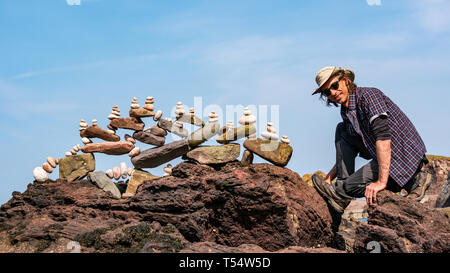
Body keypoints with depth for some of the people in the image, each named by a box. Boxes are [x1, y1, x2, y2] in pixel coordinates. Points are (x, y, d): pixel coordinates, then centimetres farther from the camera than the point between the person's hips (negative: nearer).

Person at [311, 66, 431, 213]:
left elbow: (383, 136, -30)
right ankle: (342, 186, 1)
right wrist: (328, 179, 13)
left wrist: (381, 181, -36)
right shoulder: (346, 111, 10)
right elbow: (346, 154, 21)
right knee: (341, 130, 5)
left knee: (352, 184, -19)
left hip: (405, 157, -9)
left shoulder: (369, 95, -17)